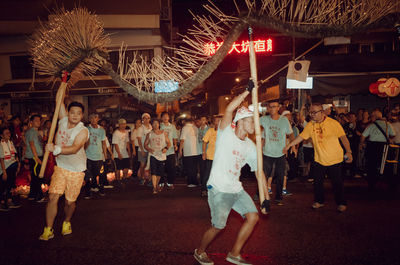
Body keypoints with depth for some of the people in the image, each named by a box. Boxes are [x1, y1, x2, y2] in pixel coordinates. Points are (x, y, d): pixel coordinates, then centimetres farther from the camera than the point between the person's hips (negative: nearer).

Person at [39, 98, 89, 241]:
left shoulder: (83, 131, -16)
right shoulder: (63, 120, -1)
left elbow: (74, 149, -31)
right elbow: (59, 99, 2)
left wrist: (55, 149, -44)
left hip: (76, 170, -3)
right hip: (60, 167, 3)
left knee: (70, 201, 7)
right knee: (53, 197, -9)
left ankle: (67, 223, 35)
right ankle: (48, 229, 2)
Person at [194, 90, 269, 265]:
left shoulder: (250, 146, 7)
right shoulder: (226, 133, -9)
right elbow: (229, 109, -26)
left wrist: (266, 196, 1)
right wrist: (248, 91, -24)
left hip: (236, 189, 7)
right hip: (218, 189, -7)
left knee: (253, 217, 1)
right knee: (218, 226, -6)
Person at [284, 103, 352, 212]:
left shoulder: (333, 123, -12)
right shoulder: (310, 125, 0)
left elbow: (343, 137, -13)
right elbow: (301, 137, 3)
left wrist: (348, 152, -22)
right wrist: (288, 146, 1)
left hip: (334, 159, -4)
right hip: (319, 159, 4)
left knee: (337, 182, 5)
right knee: (317, 181, 10)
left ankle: (341, 203, 22)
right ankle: (319, 201, 29)